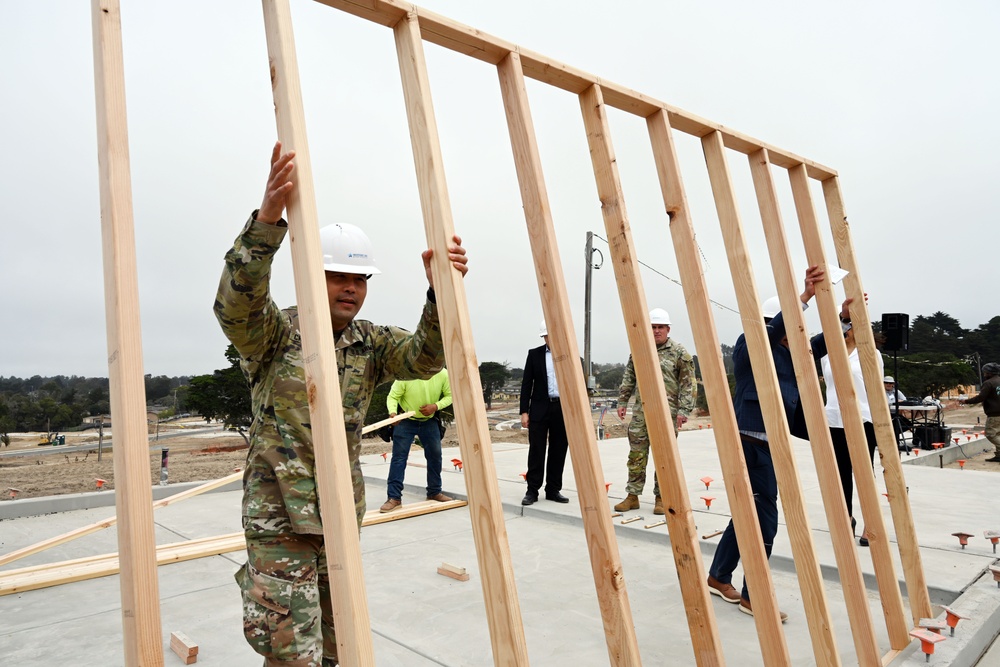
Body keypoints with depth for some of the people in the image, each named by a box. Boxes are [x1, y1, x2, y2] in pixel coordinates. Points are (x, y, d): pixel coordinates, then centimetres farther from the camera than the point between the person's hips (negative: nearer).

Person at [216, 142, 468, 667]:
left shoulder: (371, 343, 4)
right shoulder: (274, 332, -9)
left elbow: (424, 357, -12)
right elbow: (236, 304, -29)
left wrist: (440, 289, -30)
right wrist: (267, 219, -44)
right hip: (280, 519, -5)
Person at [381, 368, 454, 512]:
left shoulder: (442, 374, -19)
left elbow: (450, 395, -6)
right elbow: (392, 396, -20)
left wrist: (436, 406, -24)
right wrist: (393, 412, -40)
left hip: (429, 421, 3)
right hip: (405, 420, -3)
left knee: (435, 455, 10)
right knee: (399, 456, -8)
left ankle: (434, 492, 28)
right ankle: (394, 498, -3)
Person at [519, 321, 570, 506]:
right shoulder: (534, 354, 4)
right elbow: (526, 384, 2)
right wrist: (524, 411, -4)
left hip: (563, 408, 1)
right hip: (540, 408, -1)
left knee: (558, 452, 7)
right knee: (536, 451, 0)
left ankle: (553, 490, 18)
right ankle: (532, 491, 8)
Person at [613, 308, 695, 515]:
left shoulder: (679, 352, -1)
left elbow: (687, 384, -3)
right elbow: (628, 378, 15)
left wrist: (684, 410, -10)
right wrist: (622, 402, 10)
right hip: (641, 410, 3)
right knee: (636, 453, 5)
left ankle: (661, 498, 14)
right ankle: (632, 496, 14)